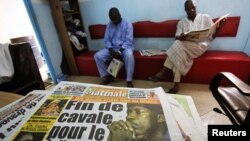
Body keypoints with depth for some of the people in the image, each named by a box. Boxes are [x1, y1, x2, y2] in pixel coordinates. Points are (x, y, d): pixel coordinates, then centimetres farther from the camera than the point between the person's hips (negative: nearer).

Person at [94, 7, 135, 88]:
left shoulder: (127, 24, -5)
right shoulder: (109, 25, 8)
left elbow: (128, 41, -13)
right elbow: (106, 40, 4)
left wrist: (120, 52, -24)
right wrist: (111, 50, -15)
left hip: (125, 47, -4)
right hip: (112, 48, 4)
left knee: (129, 55, -39)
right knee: (97, 56, -17)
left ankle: (129, 81, -26)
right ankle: (108, 77, -2)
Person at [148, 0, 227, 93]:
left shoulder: (205, 18, 12)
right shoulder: (181, 22, 15)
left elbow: (212, 36, 8)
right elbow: (177, 38, 1)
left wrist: (219, 27, -12)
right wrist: (180, 37, -23)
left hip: (200, 46, -2)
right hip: (185, 47, 2)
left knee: (179, 45, -32)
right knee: (179, 55, -34)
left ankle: (162, 73, -30)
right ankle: (176, 85, -30)